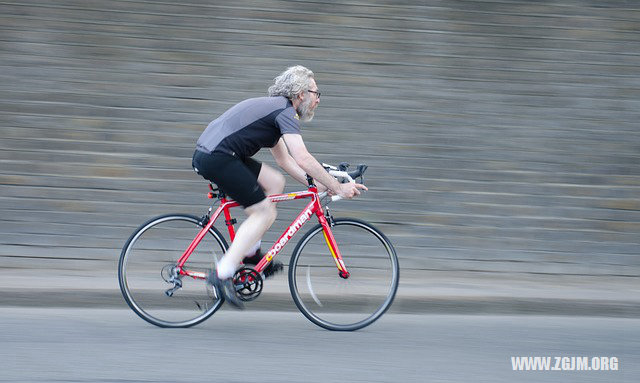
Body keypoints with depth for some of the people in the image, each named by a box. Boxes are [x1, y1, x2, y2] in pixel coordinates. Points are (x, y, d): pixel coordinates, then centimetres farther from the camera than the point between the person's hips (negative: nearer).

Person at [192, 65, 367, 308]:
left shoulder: (274, 107, 24)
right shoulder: (285, 111, -7)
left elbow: (284, 160, 28)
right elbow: (303, 159, -17)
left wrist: (318, 185, 22)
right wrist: (338, 188, -11)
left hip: (207, 154, 10)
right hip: (217, 158, -10)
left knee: (275, 182, 16)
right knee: (264, 212, -6)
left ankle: (249, 252, 16)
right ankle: (223, 274, -10)